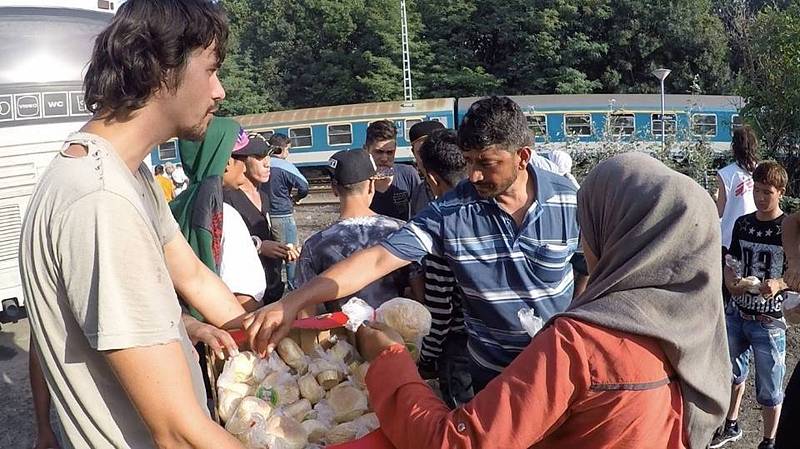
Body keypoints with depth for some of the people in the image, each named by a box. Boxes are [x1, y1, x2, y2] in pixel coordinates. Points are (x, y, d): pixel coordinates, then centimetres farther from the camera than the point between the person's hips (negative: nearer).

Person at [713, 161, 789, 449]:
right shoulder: (742, 224, 4)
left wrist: (779, 284, -28)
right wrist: (730, 280, -11)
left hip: (769, 321, -5)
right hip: (736, 314, 5)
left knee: (769, 389, 6)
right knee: (733, 374, 20)